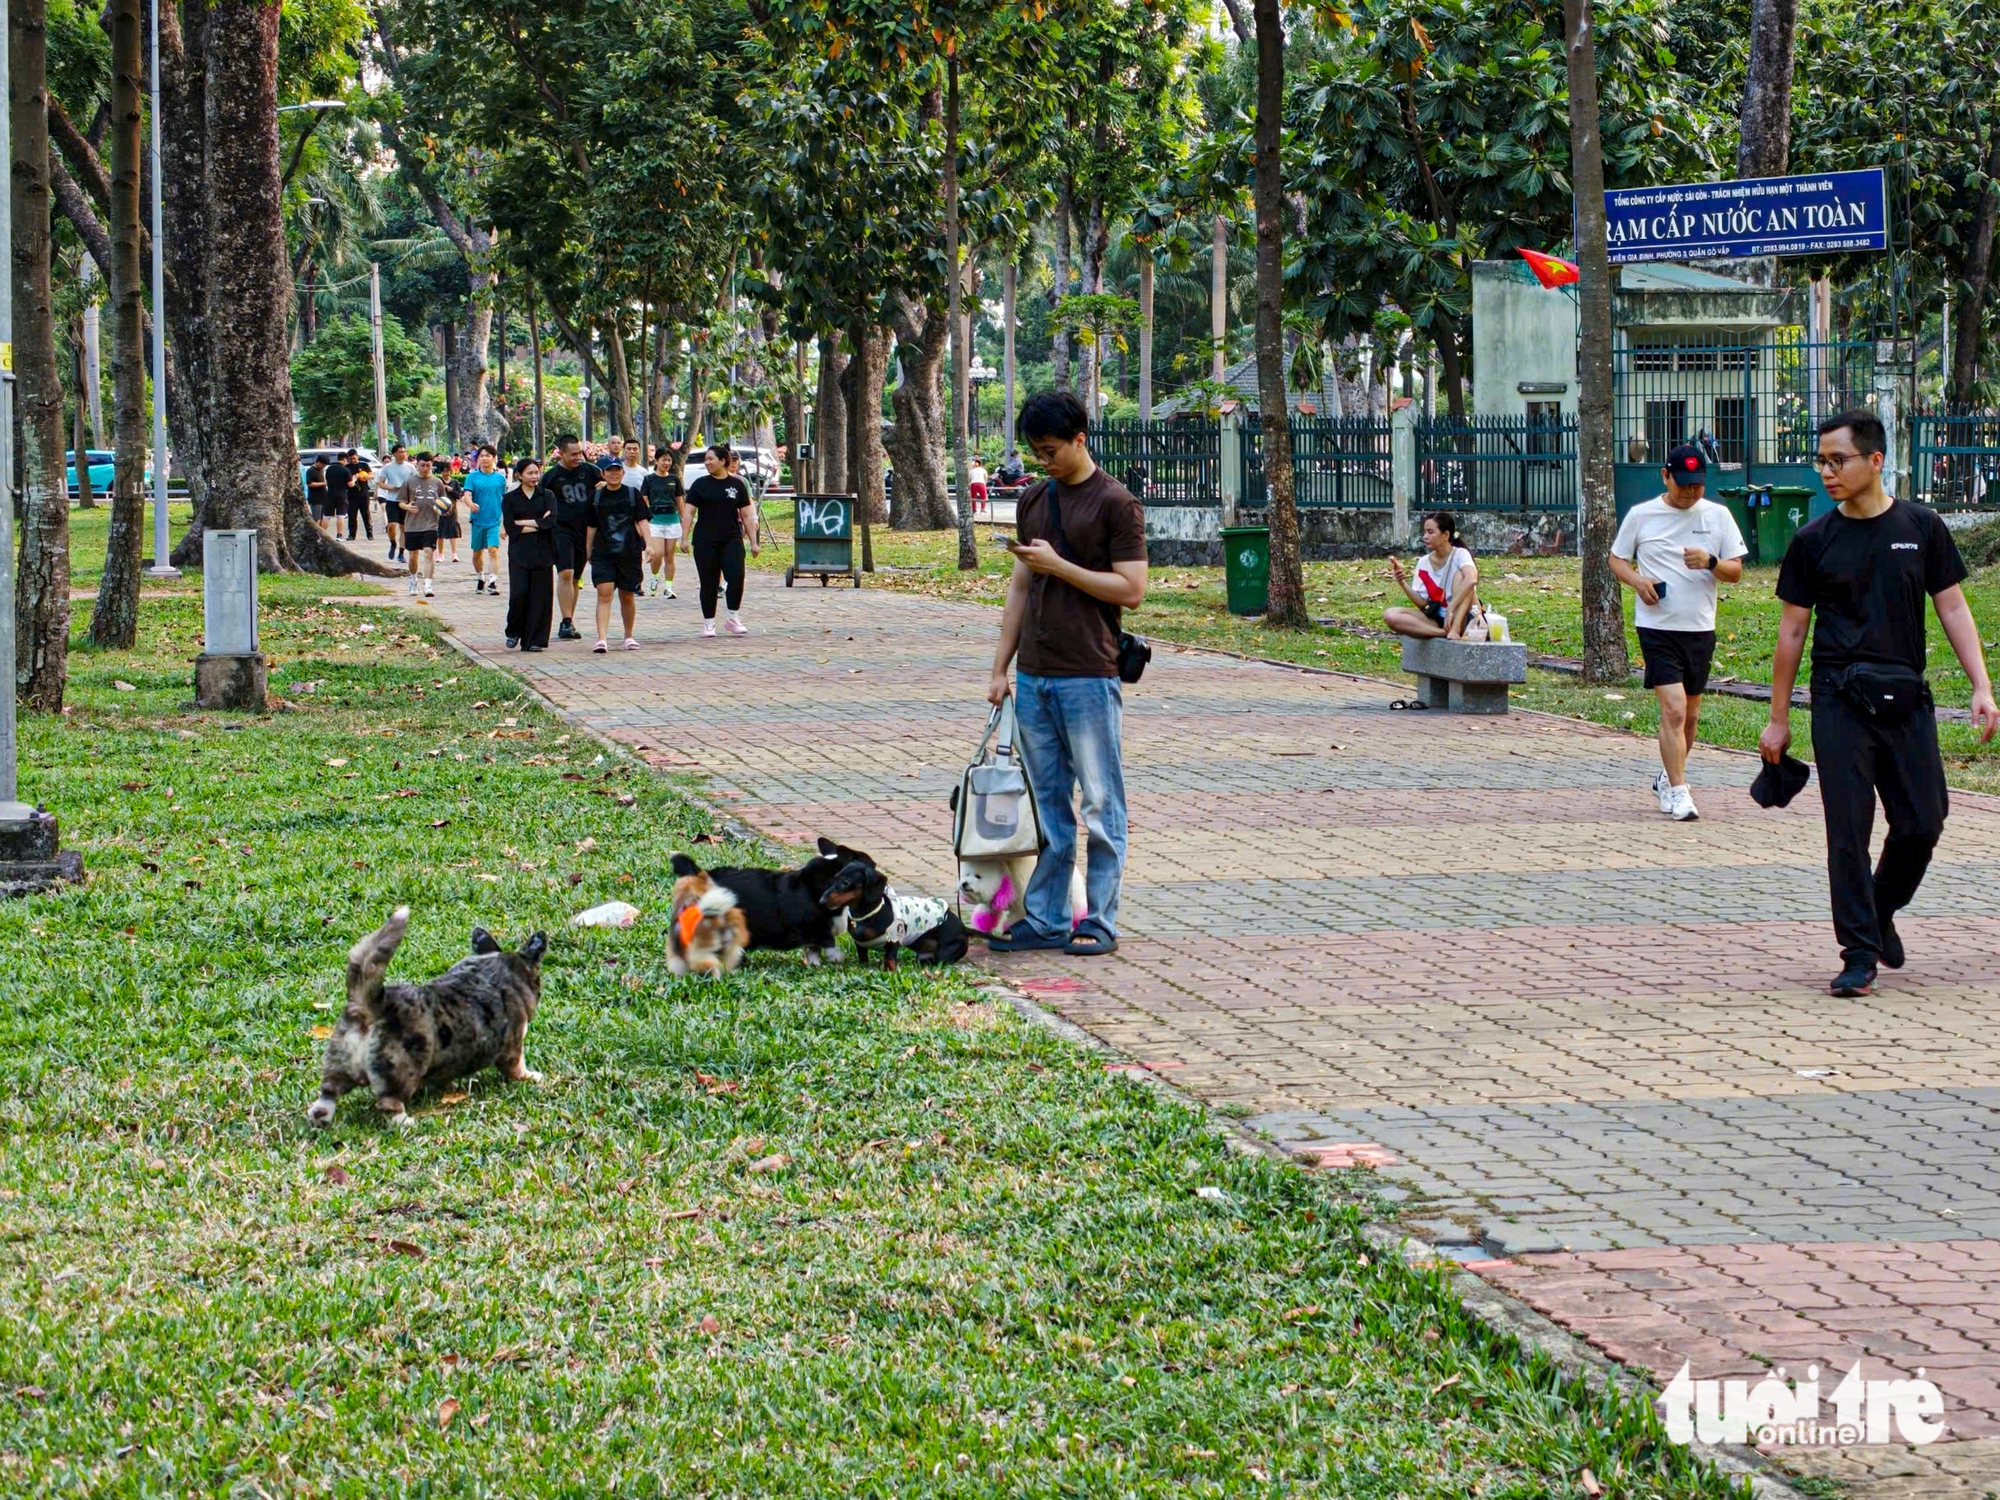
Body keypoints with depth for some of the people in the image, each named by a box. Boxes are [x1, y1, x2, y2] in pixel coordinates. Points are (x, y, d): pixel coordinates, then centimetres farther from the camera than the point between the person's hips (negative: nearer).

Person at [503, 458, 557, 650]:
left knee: (540, 596, -2)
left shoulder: (547, 496, 9)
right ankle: (514, 632, 10)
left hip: (542, 553, 1)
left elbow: (550, 521, -7)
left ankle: (534, 640, 4)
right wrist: (538, 524, -6)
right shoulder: (510, 498, 6)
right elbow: (510, 528, -4)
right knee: (519, 593, -12)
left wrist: (524, 523, -9)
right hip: (519, 553, -1)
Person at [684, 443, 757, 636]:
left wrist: (753, 541, 7)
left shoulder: (737, 485, 7)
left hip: (732, 540, 0)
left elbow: (746, 515, 9)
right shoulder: (700, 485, 4)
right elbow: (688, 512, 1)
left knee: (736, 577, -13)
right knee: (709, 582, 2)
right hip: (705, 541, 0)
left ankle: (734, 618, 1)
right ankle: (708, 622, 13)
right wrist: (685, 538, -9)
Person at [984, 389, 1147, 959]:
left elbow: (1131, 590, -12)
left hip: (1089, 677, -7)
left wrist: (1059, 565, -14)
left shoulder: (1116, 504, -7)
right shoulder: (1033, 502, 14)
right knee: (1045, 805, 10)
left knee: (1101, 805, 0)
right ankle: (1045, 919, 15)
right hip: (1034, 677, 7)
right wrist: (1000, 667, 13)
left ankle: (1100, 923, 5)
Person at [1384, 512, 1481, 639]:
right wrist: (1403, 583, -11)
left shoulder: (1460, 555, -10)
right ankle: (1445, 633, -28)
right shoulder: (1423, 563, 5)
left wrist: (1451, 609, -37)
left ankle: (1455, 629, -35)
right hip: (1437, 619, 5)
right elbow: (1423, 604, 2)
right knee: (1390, 616, -18)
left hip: (1463, 618, -4)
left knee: (1460, 574, -26)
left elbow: (1471, 580, -32)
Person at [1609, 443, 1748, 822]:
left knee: (1691, 714, 13)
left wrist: (1710, 562, -16)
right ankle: (1678, 792, -12)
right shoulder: (1641, 515, 0)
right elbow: (1617, 559, 10)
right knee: (1673, 709, -15)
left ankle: (1667, 777, 34)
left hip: (1700, 627, 3)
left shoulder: (1717, 516, 5)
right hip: (1657, 625, -3)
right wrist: (1637, 580, -11)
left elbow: (1736, 571, 6)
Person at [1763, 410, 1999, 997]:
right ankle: (1860, 954, 1)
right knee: (1849, 831, -5)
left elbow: (1953, 608, 7)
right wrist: (1778, 719, 8)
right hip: (1840, 701, -1)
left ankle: (1881, 911, 27)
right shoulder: (1813, 541, 3)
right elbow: (1792, 630, 7)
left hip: (1906, 699, 1)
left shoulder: (1922, 527, 5)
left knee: (1923, 824, 0)